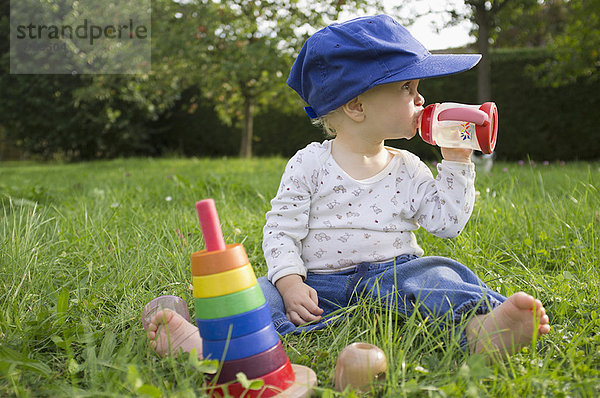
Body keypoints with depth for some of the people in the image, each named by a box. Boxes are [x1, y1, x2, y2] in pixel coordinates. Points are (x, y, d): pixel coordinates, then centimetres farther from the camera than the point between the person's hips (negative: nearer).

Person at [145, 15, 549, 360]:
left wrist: (457, 162, 2)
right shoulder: (309, 164, -2)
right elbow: (280, 231, -3)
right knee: (262, 292, -25)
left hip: (393, 276, 1)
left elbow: (447, 222, 5)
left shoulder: (409, 169, 8)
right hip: (321, 283, -1)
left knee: (437, 275, -29)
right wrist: (290, 281, -18)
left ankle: (482, 328, -55)